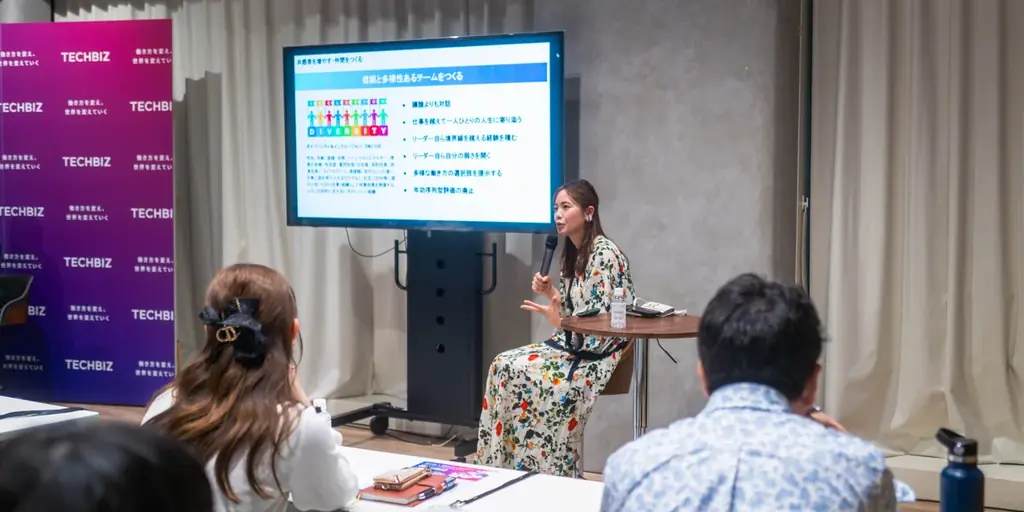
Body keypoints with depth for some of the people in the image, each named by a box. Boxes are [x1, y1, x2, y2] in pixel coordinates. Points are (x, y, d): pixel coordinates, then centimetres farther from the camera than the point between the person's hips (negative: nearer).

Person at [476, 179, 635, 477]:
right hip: (573, 344, 9)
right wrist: (552, 294, -1)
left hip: (599, 352, -9)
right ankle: (503, 463, -7)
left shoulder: (604, 253, -16)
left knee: (527, 374, -25)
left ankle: (548, 474, -13)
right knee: (504, 365, -9)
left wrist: (561, 323, -32)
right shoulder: (573, 252, 12)